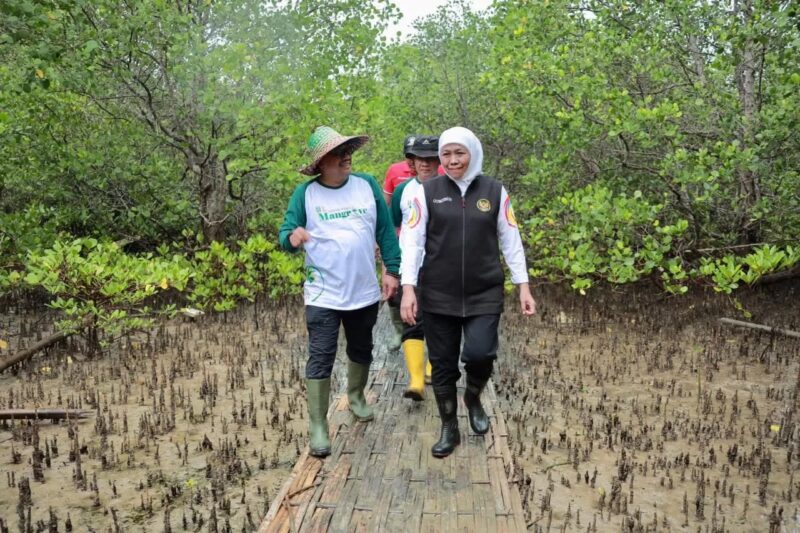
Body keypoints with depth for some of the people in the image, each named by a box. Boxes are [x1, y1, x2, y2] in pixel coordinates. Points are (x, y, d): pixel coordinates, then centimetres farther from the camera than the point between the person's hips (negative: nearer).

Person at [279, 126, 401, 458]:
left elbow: (385, 230, 4)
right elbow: (285, 234, -10)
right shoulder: (305, 193, -8)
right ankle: (318, 426, 7)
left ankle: (356, 397, 45)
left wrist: (392, 270, 1)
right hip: (323, 294, -3)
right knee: (320, 359, -3)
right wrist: (292, 237, -34)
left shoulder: (367, 185, -1)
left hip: (365, 292, 4)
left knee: (361, 350, 21)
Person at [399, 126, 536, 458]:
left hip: (485, 294, 0)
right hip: (439, 296, 0)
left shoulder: (494, 191, 3)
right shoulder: (428, 191, 0)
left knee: (479, 353, -16)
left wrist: (523, 287, 3)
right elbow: (412, 241, -2)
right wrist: (408, 288, -10)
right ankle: (449, 430, 26)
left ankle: (473, 398, 19)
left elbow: (510, 241, 6)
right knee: (443, 365, 6)